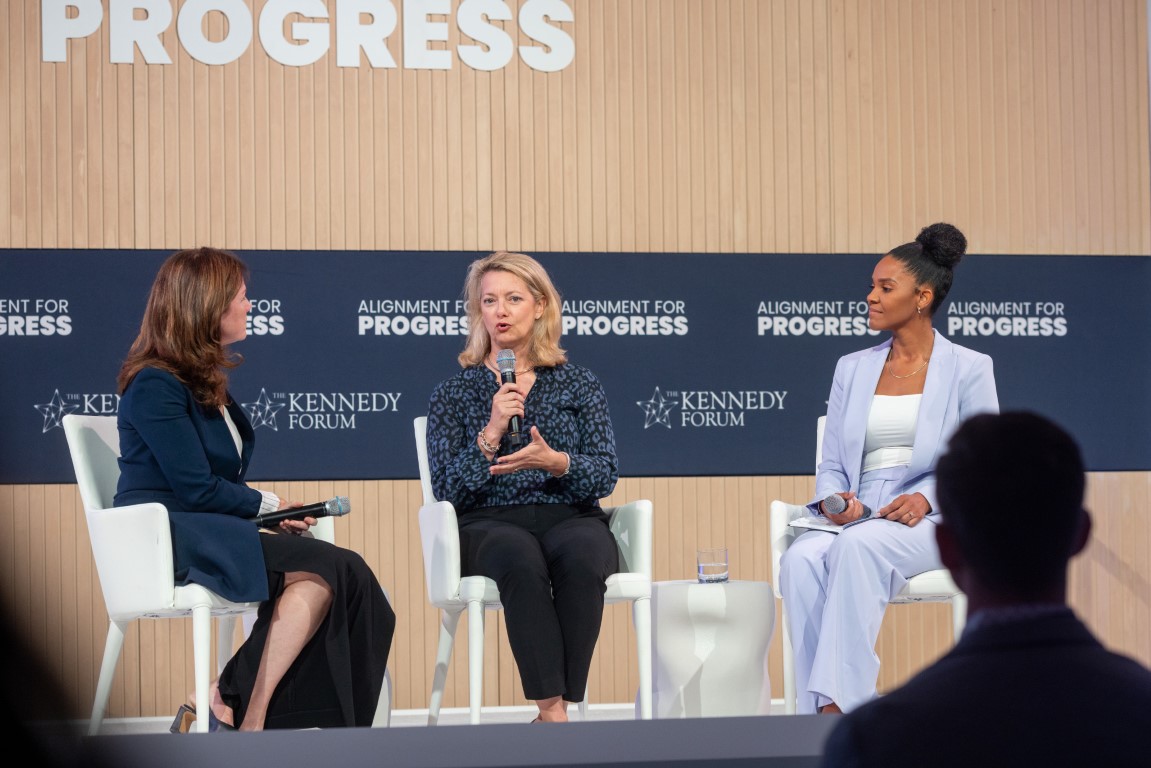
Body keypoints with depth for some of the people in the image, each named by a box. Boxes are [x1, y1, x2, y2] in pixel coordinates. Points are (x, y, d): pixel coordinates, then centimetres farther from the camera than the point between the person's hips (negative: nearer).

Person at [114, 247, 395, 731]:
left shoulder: (204, 382, 19)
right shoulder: (155, 386, -10)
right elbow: (198, 489, -14)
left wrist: (273, 512, -1)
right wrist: (270, 506, 0)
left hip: (210, 533, 9)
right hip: (166, 540, -9)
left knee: (346, 579, -18)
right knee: (325, 568, -26)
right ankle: (246, 720, -23)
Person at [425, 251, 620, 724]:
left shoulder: (579, 386, 15)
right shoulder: (453, 394, 12)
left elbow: (605, 477, 4)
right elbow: (447, 490, 2)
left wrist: (556, 462, -16)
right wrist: (491, 433, -11)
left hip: (570, 519, 1)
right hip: (489, 525, -1)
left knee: (581, 555, -36)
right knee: (521, 558, -37)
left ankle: (556, 710, -33)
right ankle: (553, 712, -38)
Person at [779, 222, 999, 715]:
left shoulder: (969, 368, 8)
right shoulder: (851, 369, 20)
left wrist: (926, 499, -16)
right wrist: (834, 500, -7)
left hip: (933, 525, -4)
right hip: (855, 520, 4)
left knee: (858, 545, -38)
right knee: (801, 559, -32)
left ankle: (838, 701, -39)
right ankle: (820, 711, -34)